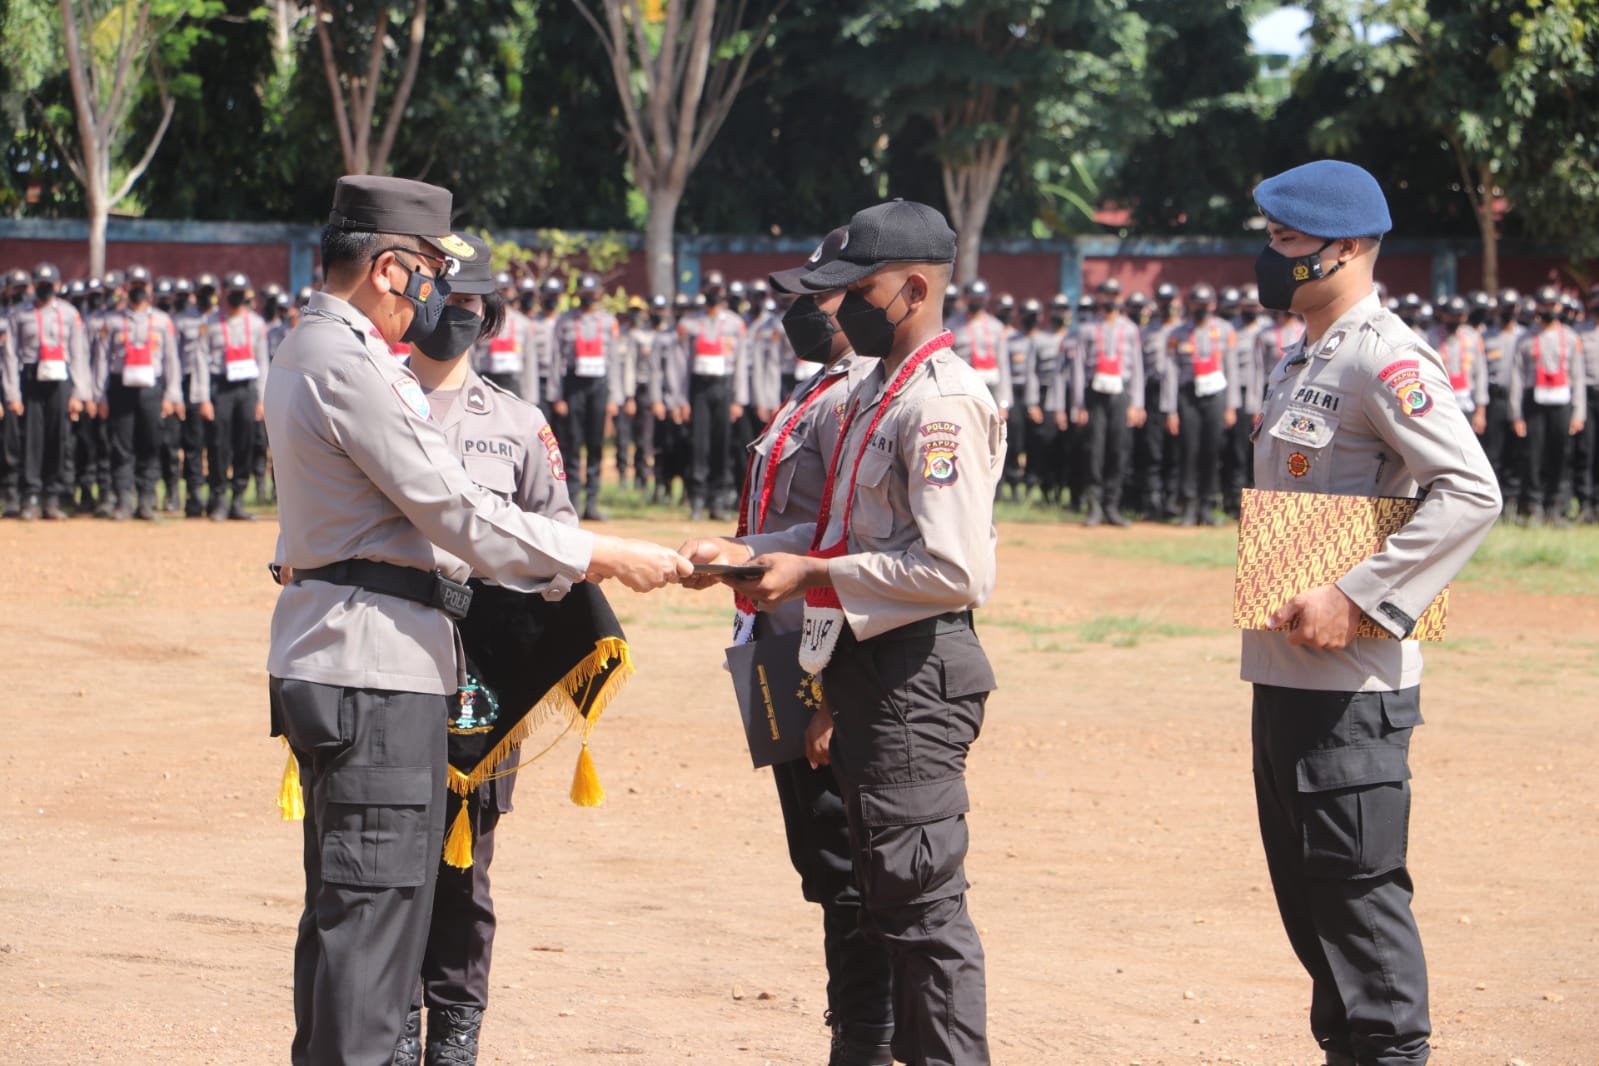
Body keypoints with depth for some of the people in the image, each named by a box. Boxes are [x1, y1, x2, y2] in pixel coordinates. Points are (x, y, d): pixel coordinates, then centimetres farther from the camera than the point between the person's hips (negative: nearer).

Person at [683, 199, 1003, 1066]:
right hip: (868, 668, 11)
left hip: (917, 668, -11)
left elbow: (956, 569, -23)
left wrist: (811, 574, -19)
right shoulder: (877, 391, 16)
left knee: (922, 897, -9)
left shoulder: (944, 403, -16)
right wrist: (748, 550, 10)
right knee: (885, 896, 16)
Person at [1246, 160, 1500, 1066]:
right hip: (1283, 674, 10)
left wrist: (1358, 602, -26)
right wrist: (1277, 597, 13)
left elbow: (1472, 493, -24)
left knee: (1359, 888, -8)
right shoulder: (1301, 361, 17)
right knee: (1307, 889, 15)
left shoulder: (1386, 359, -14)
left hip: (1350, 684, -10)